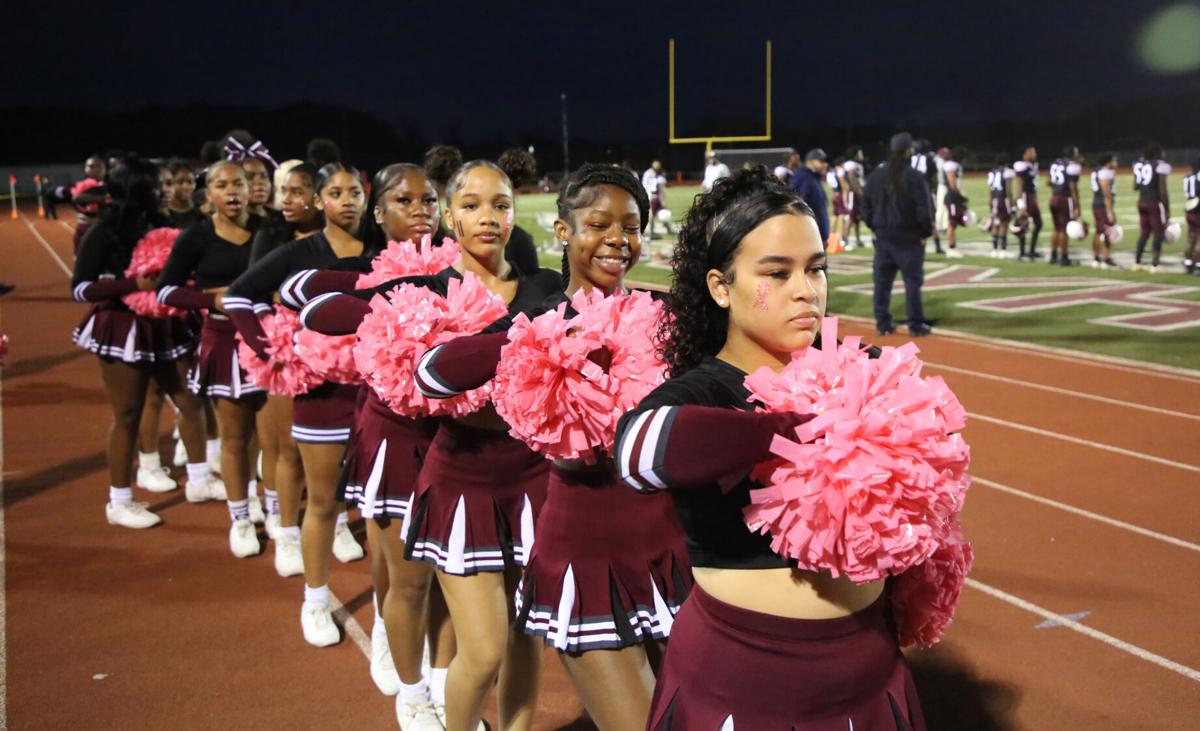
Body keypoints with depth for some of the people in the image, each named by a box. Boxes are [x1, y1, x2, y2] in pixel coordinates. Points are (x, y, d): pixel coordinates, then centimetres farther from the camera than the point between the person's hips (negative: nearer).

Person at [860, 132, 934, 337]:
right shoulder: (914, 177, -13)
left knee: (882, 281, 9)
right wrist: (928, 230, 2)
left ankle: (883, 323, 11)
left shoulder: (876, 176, 4)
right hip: (908, 238, -5)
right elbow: (923, 210, -14)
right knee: (913, 282, 2)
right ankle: (916, 325, 4)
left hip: (883, 237, 5)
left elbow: (866, 207, 8)